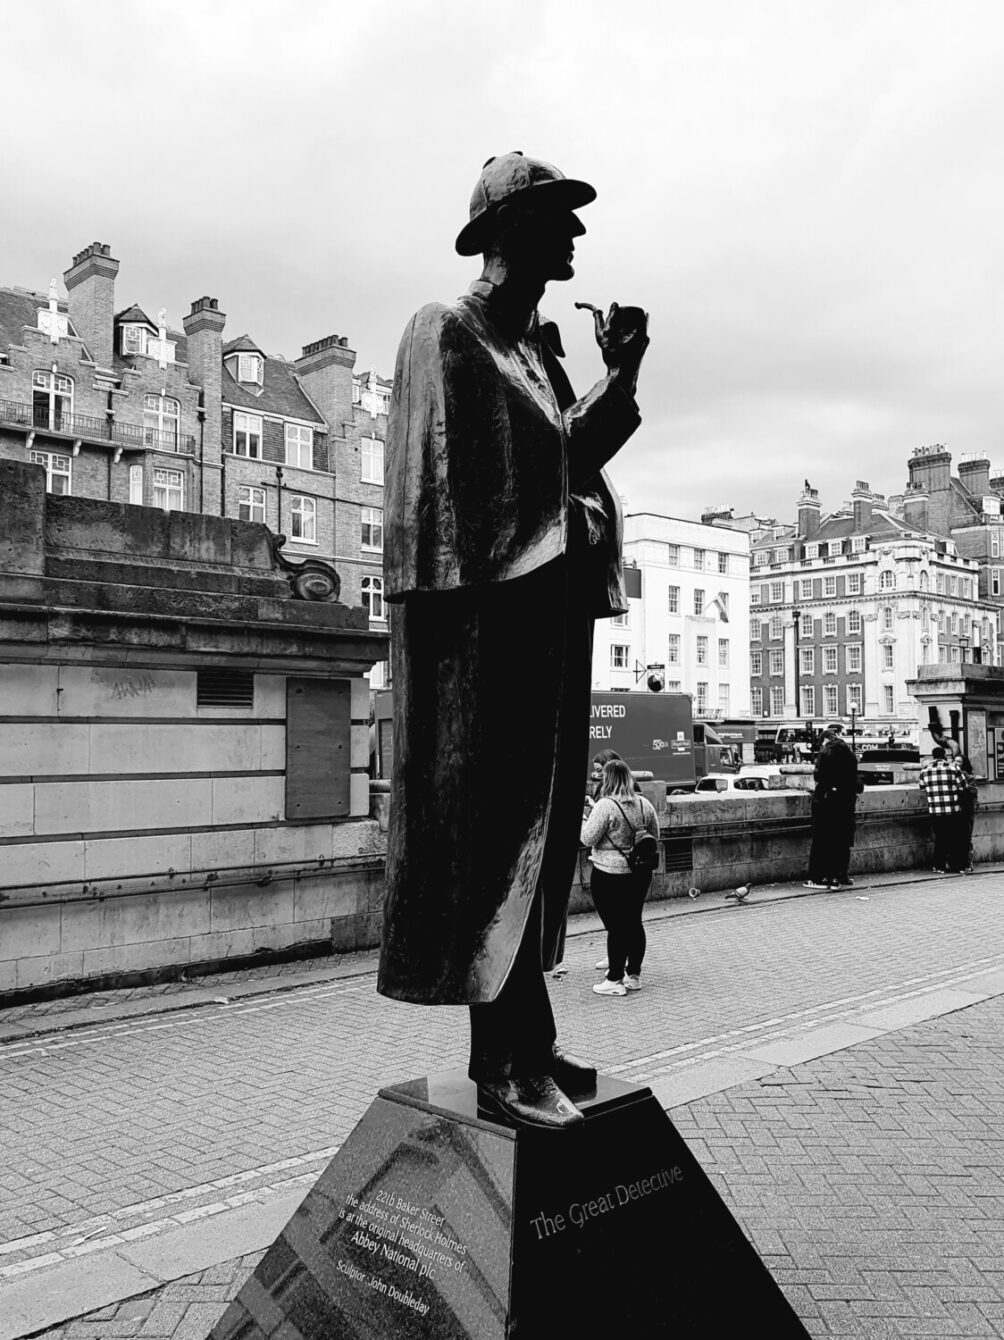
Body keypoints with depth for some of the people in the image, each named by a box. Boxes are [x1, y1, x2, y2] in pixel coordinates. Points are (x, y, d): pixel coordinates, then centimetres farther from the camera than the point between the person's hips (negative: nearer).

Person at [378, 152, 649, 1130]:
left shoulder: (538, 347, 21)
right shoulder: (447, 333, -4)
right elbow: (434, 489, -13)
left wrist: (621, 376, 13)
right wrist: (468, 613, -18)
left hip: (550, 615, 9)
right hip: (487, 617, -9)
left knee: (538, 828, 11)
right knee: (491, 827, -6)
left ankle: (521, 1040, 22)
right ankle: (504, 1065, 3)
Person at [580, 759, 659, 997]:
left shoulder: (605, 806, -17)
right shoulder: (644, 804, 3)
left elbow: (587, 839, -16)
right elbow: (655, 837, 13)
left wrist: (585, 816, 0)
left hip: (610, 874, -6)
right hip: (640, 872, 6)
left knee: (615, 926, 0)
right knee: (634, 922, 14)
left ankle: (615, 980, 6)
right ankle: (633, 975, 23)